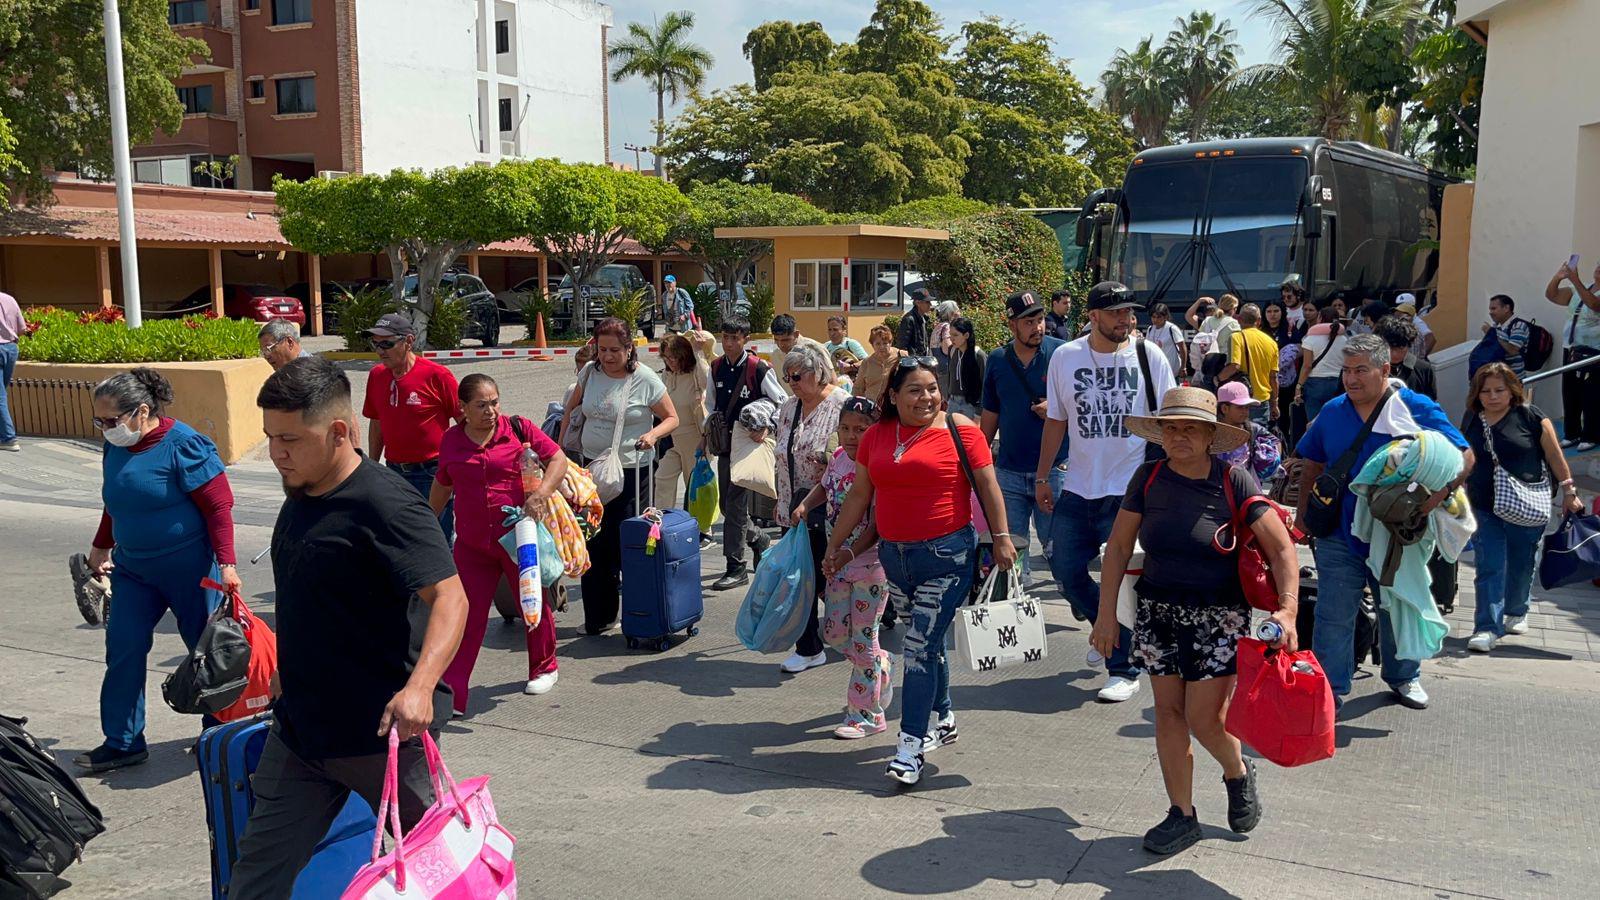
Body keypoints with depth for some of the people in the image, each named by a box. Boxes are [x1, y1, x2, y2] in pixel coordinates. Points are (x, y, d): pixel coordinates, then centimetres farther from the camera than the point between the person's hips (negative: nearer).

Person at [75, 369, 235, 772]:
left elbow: (219, 505, -20)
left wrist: (226, 563, -24)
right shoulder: (114, 446, 3)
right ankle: (122, 742, 14)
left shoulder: (183, 445, -18)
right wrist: (100, 548, 25)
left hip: (187, 567, -7)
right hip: (132, 567, 7)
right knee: (123, 651, 3)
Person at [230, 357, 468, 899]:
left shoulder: (383, 504, -21)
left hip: (383, 733, -8)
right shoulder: (301, 498, 7)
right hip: (298, 731, 8)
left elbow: (449, 596, -28)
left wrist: (420, 685, -42)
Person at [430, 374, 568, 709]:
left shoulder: (519, 429, -6)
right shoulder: (451, 441, 4)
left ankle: (544, 668, 39)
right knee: (466, 615, -2)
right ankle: (449, 696, 1)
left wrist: (540, 495, -21)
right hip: (472, 543, 2)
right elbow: (442, 485, 19)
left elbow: (558, 460, -5)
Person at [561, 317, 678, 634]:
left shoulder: (645, 380, -10)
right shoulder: (590, 373, 3)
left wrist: (653, 434, -22)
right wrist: (560, 448, 13)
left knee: (624, 542, -6)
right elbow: (572, 409, 18)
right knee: (593, 542, 8)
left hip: (630, 470, -5)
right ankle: (598, 617, 19)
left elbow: (672, 418, -3)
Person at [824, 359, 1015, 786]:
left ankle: (910, 746, -3)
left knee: (920, 646, -8)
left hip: (948, 557, -5)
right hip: (895, 556, 5)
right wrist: (834, 546, 15)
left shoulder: (961, 430, -6)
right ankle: (942, 719, 36)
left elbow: (987, 486, -3)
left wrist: (1001, 539, -6)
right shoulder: (876, 435, 7)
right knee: (928, 642, 18)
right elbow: (858, 495, 13)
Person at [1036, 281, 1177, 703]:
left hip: (1129, 487, -3)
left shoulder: (1149, 358, -3)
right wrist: (1042, 476, 10)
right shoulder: (1065, 357, 2)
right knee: (1066, 570, 6)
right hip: (1078, 486, 3)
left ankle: (1122, 670, 11)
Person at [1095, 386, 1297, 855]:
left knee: (1204, 718, -4)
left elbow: (1282, 548, -12)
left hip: (1219, 617, -3)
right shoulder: (1150, 478, -2)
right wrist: (1106, 614, -1)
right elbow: (1118, 547, 2)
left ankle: (1238, 773, 31)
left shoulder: (1233, 481, -11)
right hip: (1157, 612, 3)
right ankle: (1182, 816, 21)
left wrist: (1287, 607, -26)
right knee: (1169, 713, 6)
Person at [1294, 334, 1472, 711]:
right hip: (1340, 535, 1)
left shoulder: (1417, 409, -7)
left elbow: (1464, 456, -7)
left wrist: (1440, 492, -22)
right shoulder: (1332, 412, 1)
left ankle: (1403, 677, 39)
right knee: (1334, 616, -1)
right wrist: (1304, 511, 9)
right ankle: (1329, 687, 10)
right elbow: (1312, 466, 13)